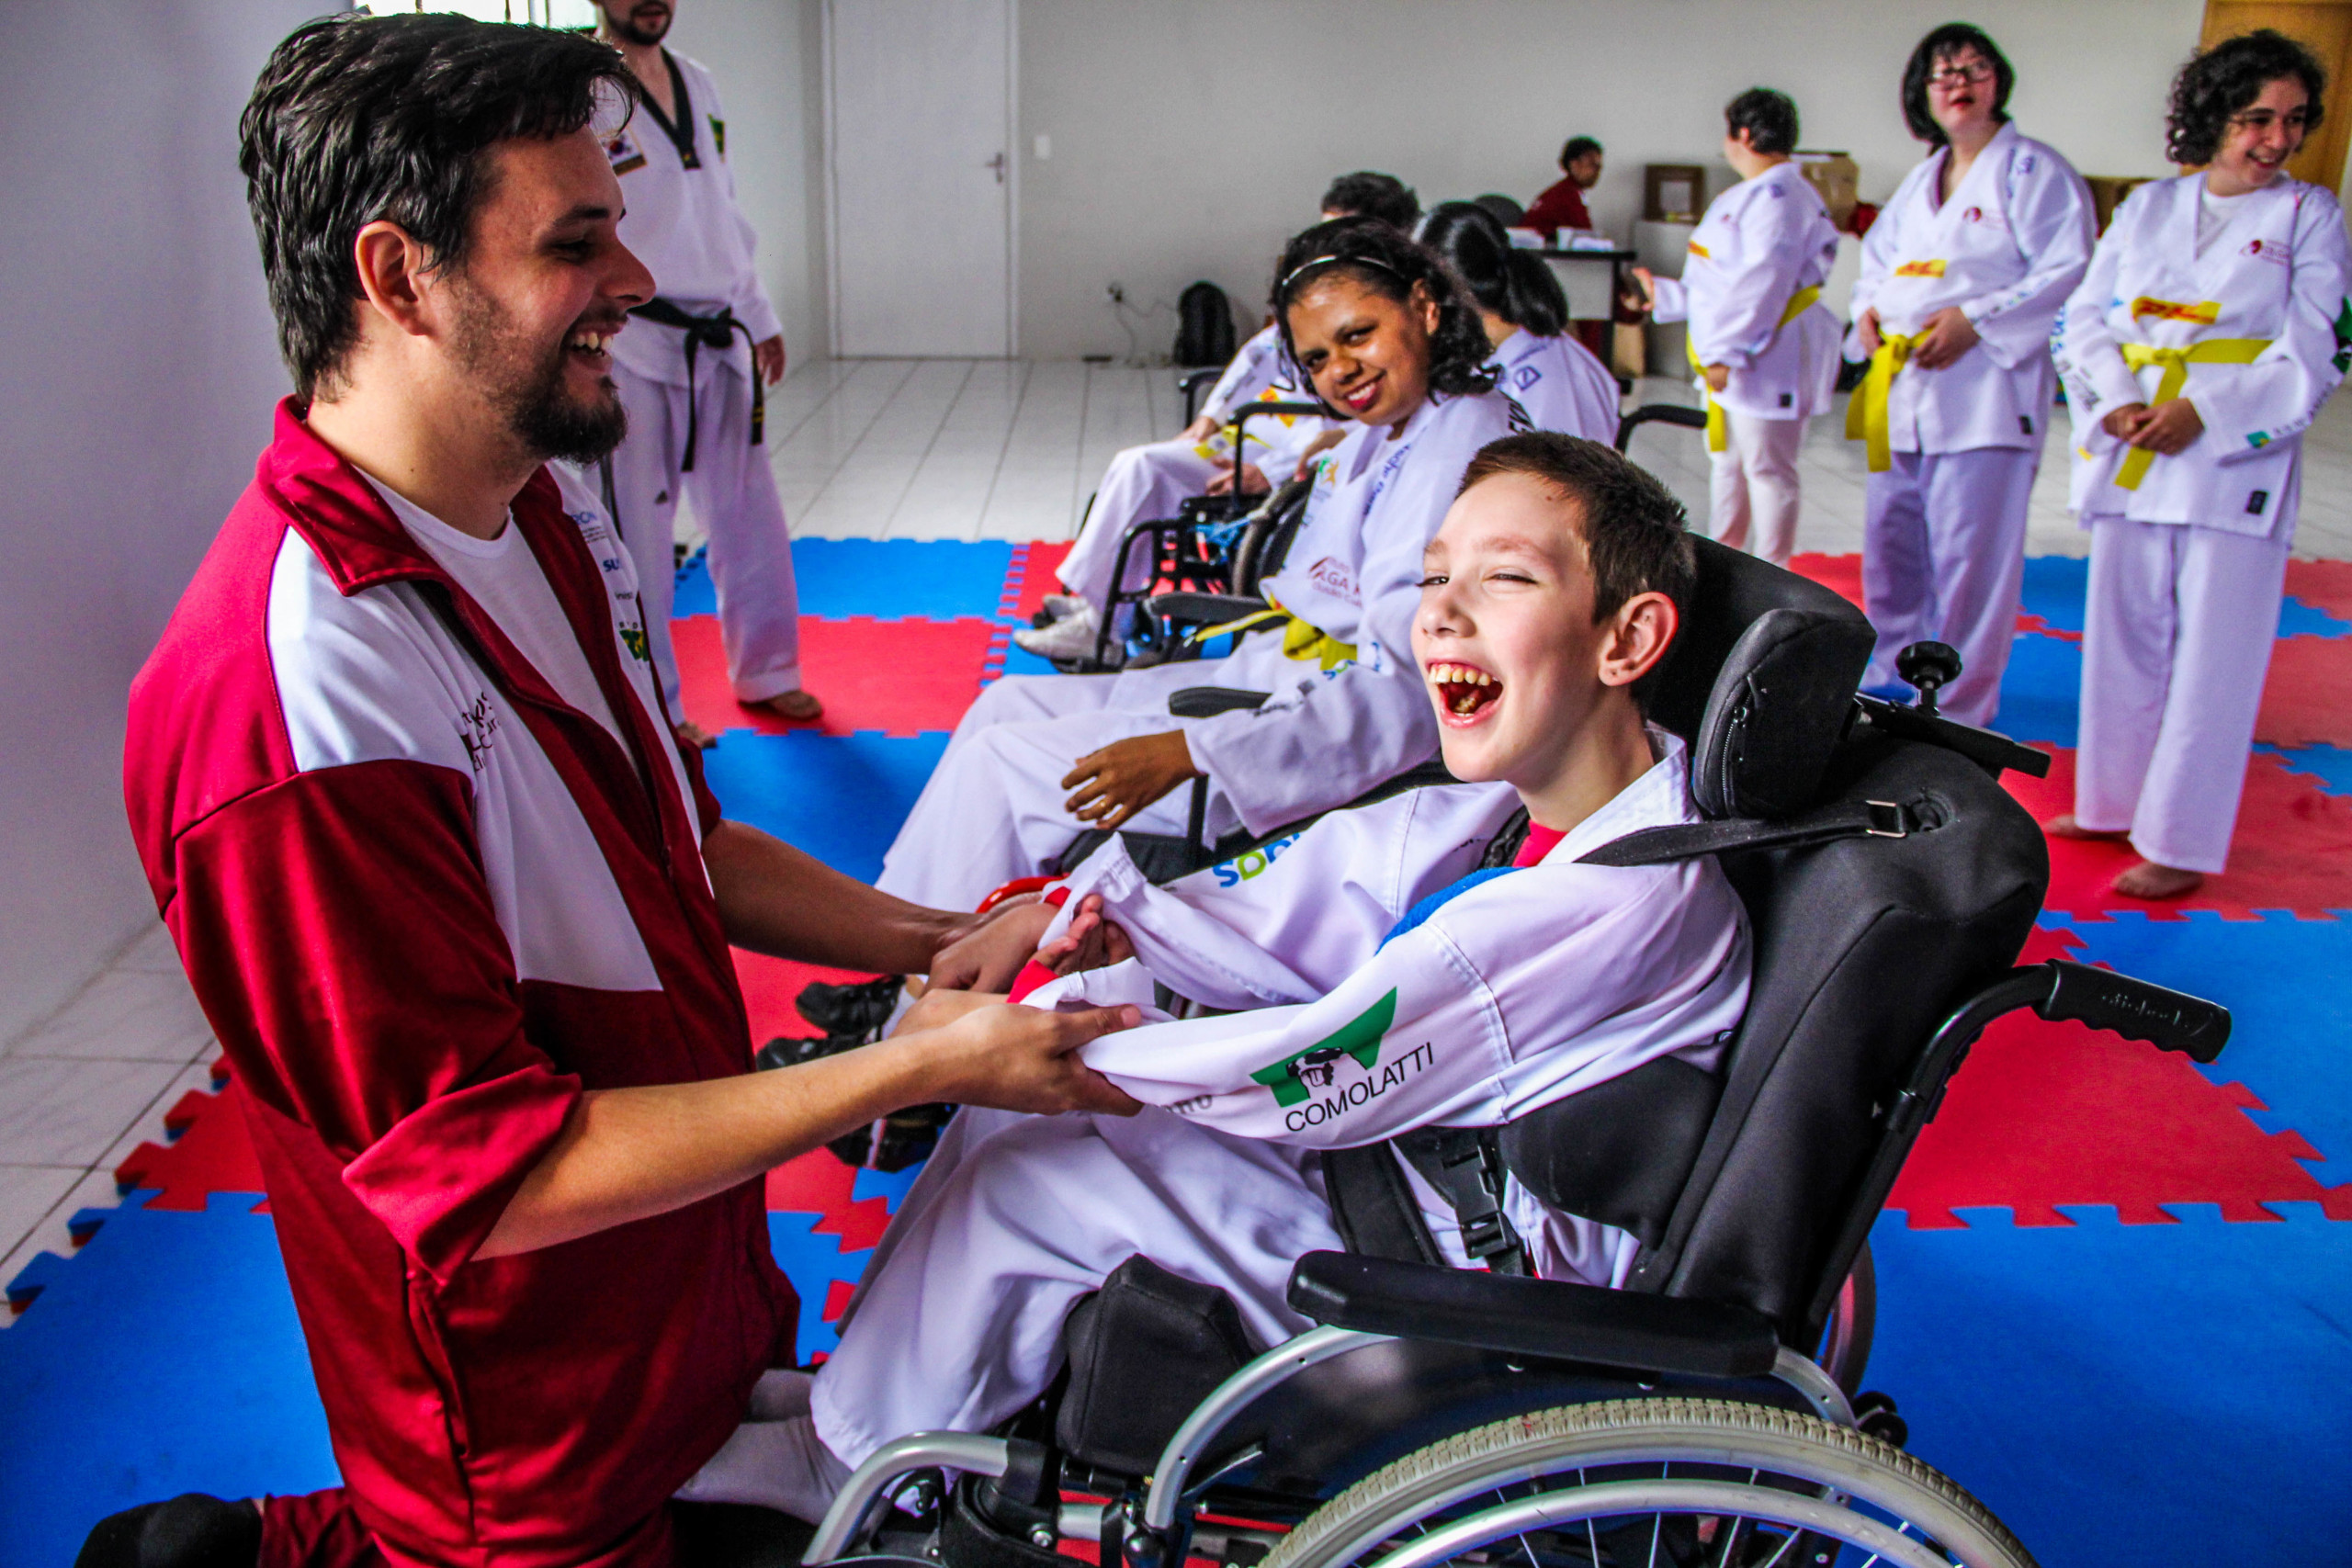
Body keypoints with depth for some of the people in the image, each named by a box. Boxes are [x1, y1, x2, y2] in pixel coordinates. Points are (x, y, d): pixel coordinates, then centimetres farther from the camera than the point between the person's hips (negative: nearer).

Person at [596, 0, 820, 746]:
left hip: (719, 346, 7)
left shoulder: (698, 85, 13)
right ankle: (653, 709, 17)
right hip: (630, 351, -7)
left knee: (750, 518, 14)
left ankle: (764, 673, 32)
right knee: (639, 534, 2)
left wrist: (759, 319, 20)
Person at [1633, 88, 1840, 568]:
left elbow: (1761, 284, -24)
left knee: (1767, 468, -3)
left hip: (1769, 359, -11)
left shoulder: (1777, 196, -18)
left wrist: (1725, 351, -24)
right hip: (1732, 361, 11)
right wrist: (1666, 295, 30)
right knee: (1729, 460, 20)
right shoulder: (1751, 195, 16)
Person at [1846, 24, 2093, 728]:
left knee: (1969, 556, -7)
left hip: (1985, 391, -8)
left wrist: (1977, 320, -19)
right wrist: (1868, 310, 5)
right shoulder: (1920, 180, 19)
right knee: (1891, 539, 15)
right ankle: (1892, 677, 32)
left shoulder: (2033, 170, -5)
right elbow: (1877, 260, 27)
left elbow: (2070, 273, -11)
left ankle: (1961, 712, 3)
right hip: (1901, 390, 8)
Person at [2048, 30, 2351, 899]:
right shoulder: (2148, 207, 12)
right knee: (2123, 638, 11)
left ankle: (2181, 843, 2)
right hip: (2131, 460, 3)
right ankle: (2111, 804, 26)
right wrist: (2117, 403, -10)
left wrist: (2204, 414, -16)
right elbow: (2083, 317, 7)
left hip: (2237, 465, -3)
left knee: (2212, 657, -4)